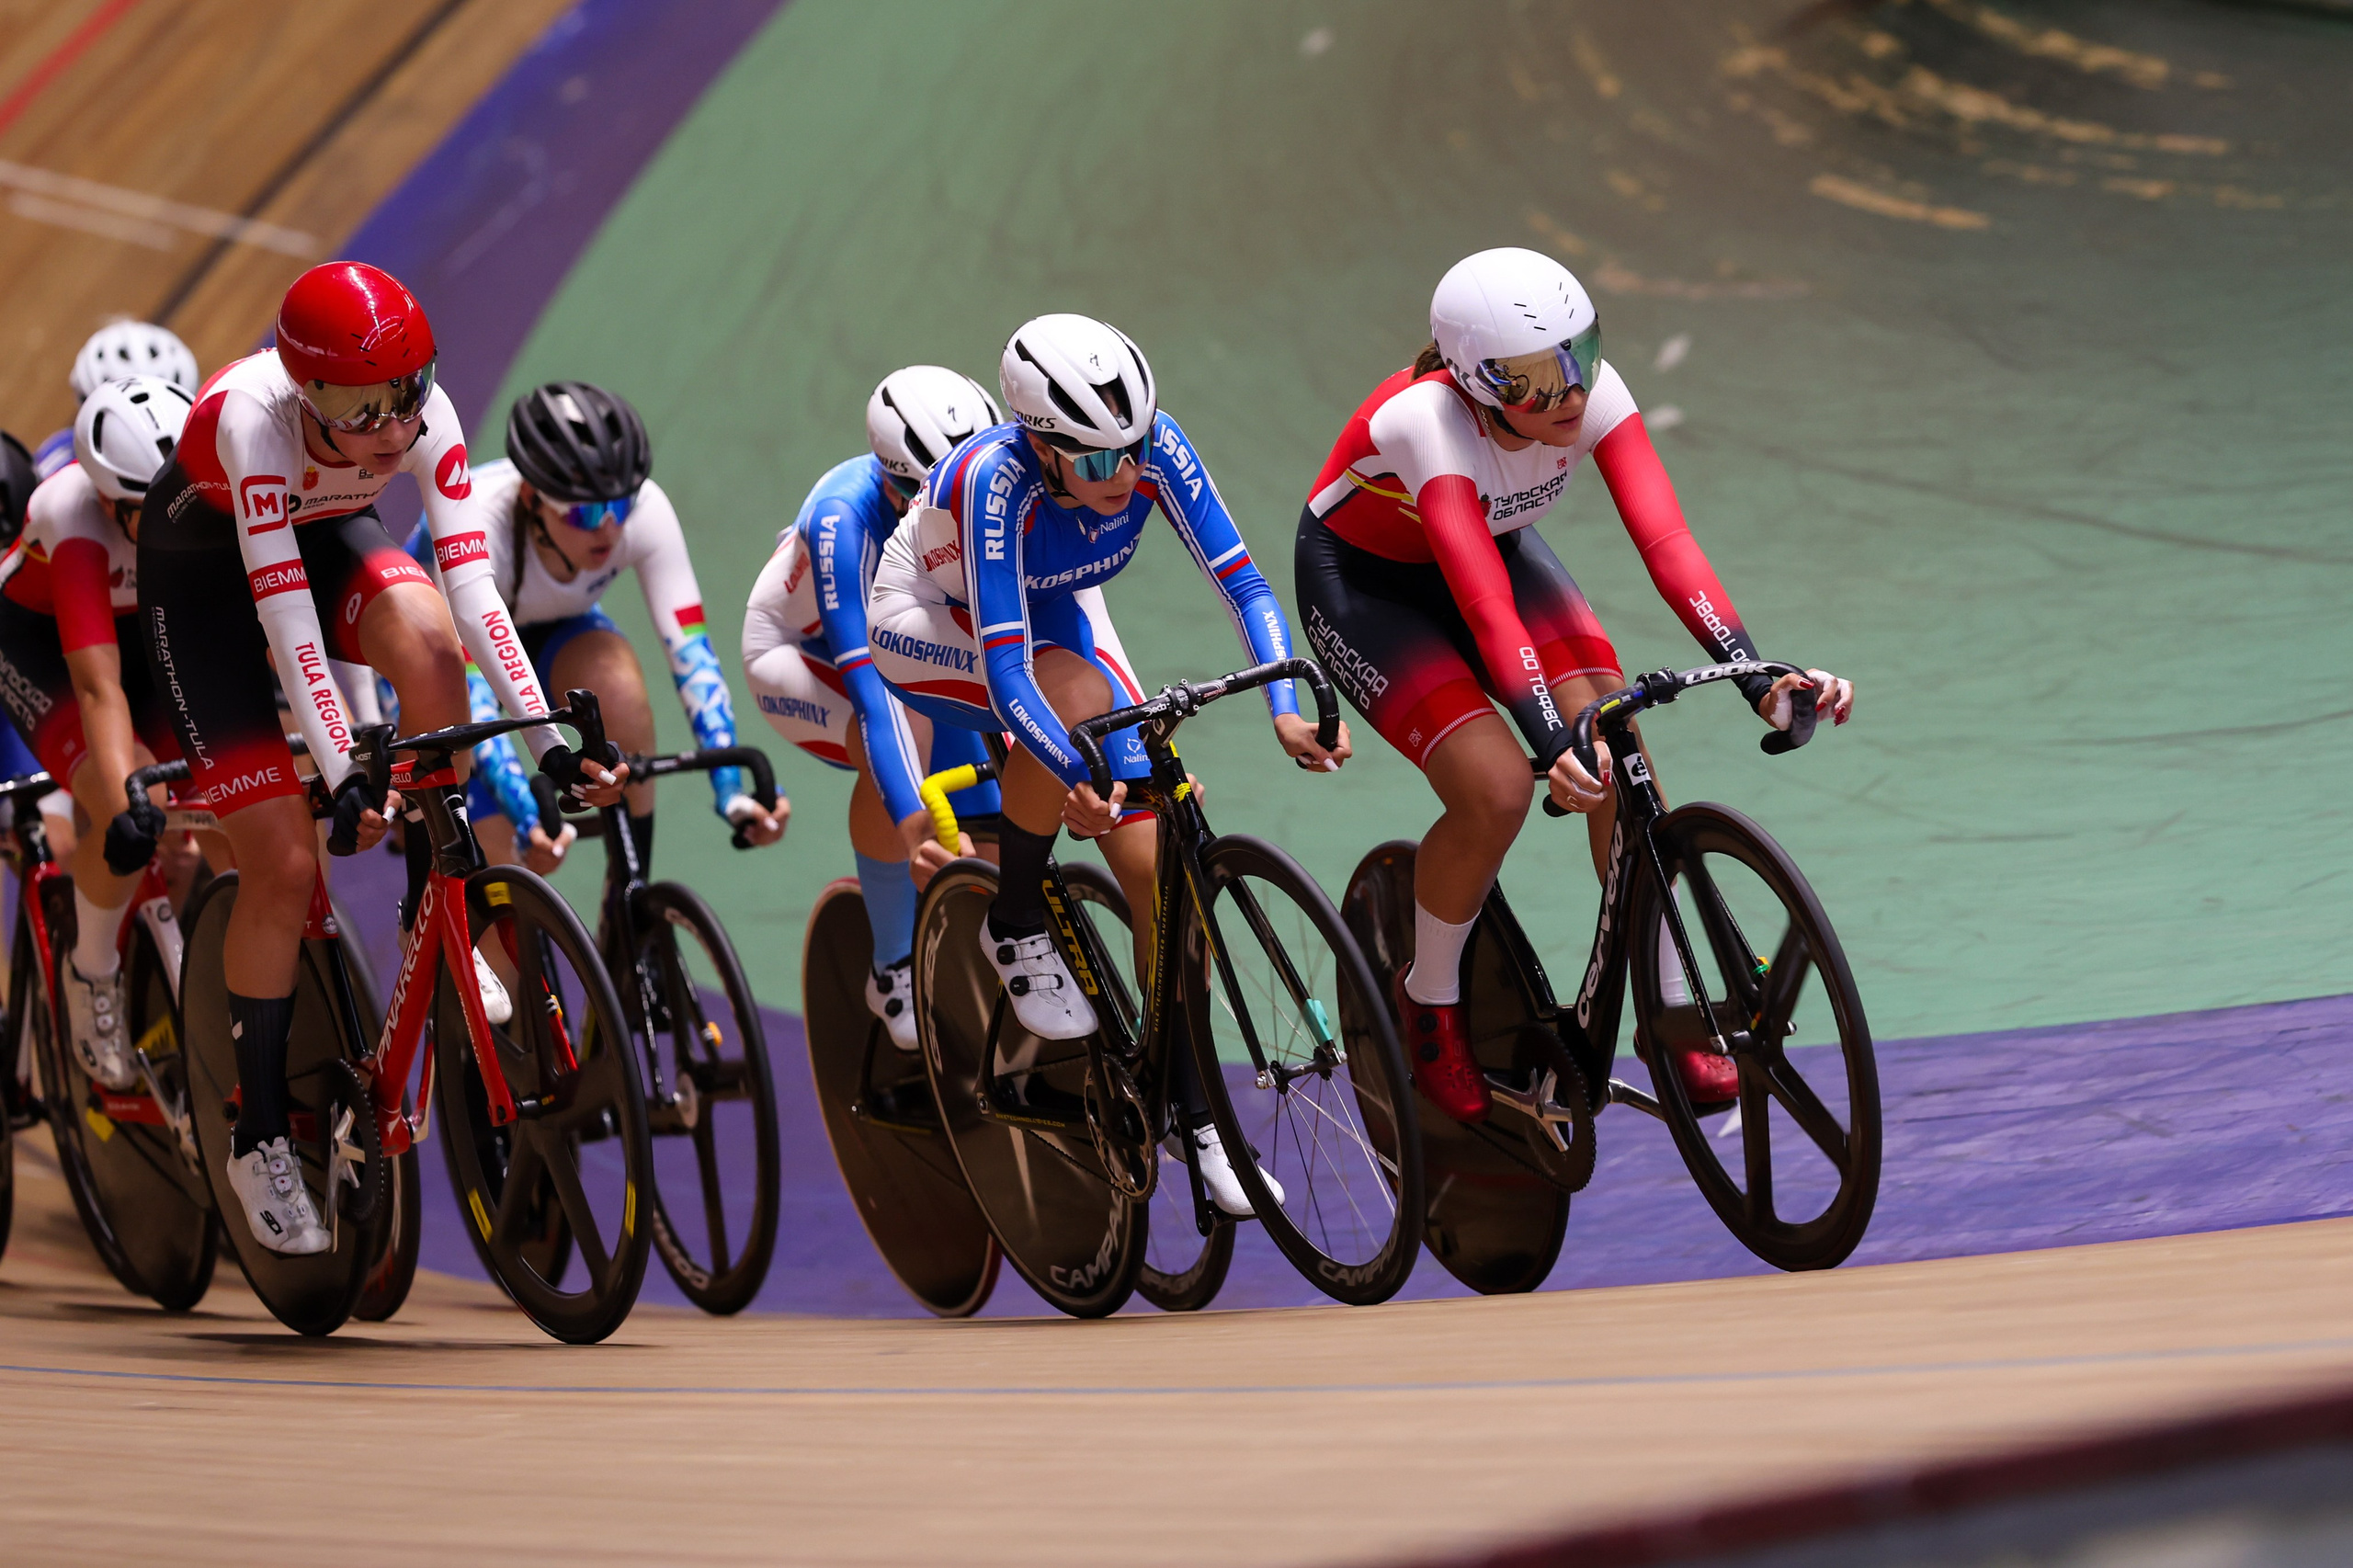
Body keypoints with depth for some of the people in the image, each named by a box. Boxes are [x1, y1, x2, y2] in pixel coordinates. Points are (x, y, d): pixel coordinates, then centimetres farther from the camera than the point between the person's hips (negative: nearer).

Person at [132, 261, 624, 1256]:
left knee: (427, 640, -33)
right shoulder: (253, 417, -38)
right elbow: (282, 611, -40)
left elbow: (473, 584, -29)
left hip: (325, 538, 4)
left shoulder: (426, 418, -27)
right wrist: (340, 778, -44)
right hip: (206, 569, -4)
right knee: (285, 863, -11)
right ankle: (259, 1136, 5)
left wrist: (548, 743, -36)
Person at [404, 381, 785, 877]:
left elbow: (691, 654, -33)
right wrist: (528, 818, -55)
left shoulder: (645, 511, -30)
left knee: (617, 685, -33)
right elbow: (470, 697, -44)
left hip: (548, 629, 3)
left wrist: (730, 790, -44)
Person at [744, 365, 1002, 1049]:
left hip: (907, 651, 5)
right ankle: (893, 972, -21)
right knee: (902, 734, -35)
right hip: (797, 656, -5)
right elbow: (865, 681, -44)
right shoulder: (846, 514, -38)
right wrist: (911, 823, -53)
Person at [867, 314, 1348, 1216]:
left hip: (1054, 614, 4)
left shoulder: (1155, 448, -29)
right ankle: (1015, 930, -12)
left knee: (1153, 865, -10)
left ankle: (1196, 1114, -1)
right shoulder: (997, 478, -40)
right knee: (1074, 696, -36)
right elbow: (1004, 663, -45)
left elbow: (1239, 578, -29)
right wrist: (1075, 775, -59)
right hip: (928, 622, -4)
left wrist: (1286, 710, -44)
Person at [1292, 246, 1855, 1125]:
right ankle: (1428, 1004, 2)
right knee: (1497, 789, -25)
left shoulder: (1594, 395, -26)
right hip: (1363, 584, -5)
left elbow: (1666, 541, -35)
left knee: (1622, 762, -17)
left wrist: (1755, 673, -48)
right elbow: (1486, 608, -47)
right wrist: (1554, 744, -58)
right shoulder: (1424, 422, -39)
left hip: (1498, 548, 5)